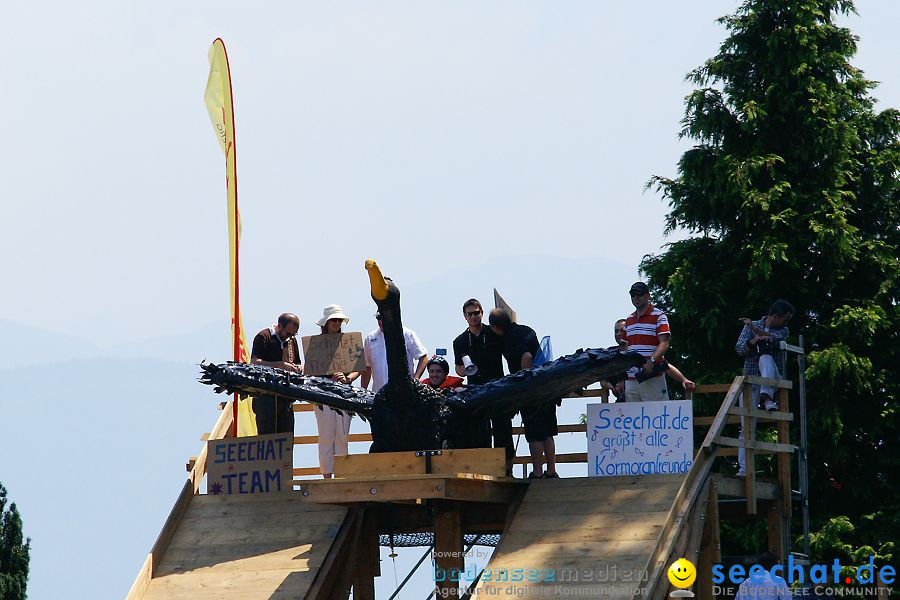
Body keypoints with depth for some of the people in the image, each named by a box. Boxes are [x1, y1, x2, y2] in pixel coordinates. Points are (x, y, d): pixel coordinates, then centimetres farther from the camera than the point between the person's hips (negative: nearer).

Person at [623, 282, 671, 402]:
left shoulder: (658, 316, 0)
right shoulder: (629, 320, 20)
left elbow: (664, 344, -10)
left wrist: (651, 362, -26)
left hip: (652, 378, -6)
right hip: (630, 379, 6)